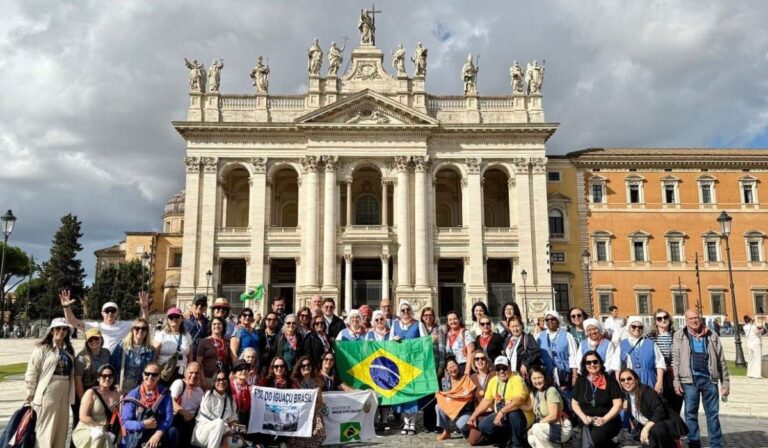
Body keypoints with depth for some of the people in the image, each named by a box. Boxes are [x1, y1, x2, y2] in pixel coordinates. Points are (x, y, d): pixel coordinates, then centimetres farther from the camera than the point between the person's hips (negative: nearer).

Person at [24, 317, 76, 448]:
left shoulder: (69, 350, 14)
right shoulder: (42, 348, -4)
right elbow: (32, 371, -6)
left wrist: (71, 393, 11)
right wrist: (31, 392, -7)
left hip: (65, 391, 6)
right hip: (48, 391, -6)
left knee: (62, 427, 10)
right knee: (46, 427, -1)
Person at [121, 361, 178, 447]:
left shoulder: (164, 393, -1)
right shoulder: (133, 395, -2)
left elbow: (169, 417, -12)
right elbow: (125, 422, -8)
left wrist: (158, 433, -31)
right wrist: (143, 424, -26)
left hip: (157, 434, 0)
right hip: (137, 438, 0)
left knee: (172, 432, -29)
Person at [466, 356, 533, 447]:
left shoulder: (516, 380, -19)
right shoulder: (493, 381, 3)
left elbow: (519, 401, -33)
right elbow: (486, 400, 10)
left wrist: (502, 412, -40)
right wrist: (474, 415, 4)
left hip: (521, 418, -6)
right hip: (503, 417, 7)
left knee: (514, 412, -38)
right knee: (483, 425, -12)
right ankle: (507, 438, 11)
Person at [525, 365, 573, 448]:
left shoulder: (551, 391, -16)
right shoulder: (534, 392, 7)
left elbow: (553, 416, -21)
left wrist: (534, 427, -18)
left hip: (562, 428, -7)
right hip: (548, 427, 8)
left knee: (537, 428, -29)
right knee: (531, 439, -15)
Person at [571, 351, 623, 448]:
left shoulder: (610, 380, 2)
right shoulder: (580, 381, 9)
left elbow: (617, 404, -2)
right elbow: (574, 403, 12)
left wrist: (604, 419, -14)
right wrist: (584, 418, -4)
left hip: (608, 421, -3)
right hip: (587, 423, 3)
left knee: (595, 439, -32)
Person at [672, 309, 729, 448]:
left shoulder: (712, 335, 8)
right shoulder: (679, 336, 3)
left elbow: (721, 360, 10)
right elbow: (675, 360, -1)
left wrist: (725, 381, 6)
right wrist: (676, 381, -7)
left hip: (709, 378, 1)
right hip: (690, 379, -1)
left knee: (713, 414, 8)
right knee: (690, 414, 4)